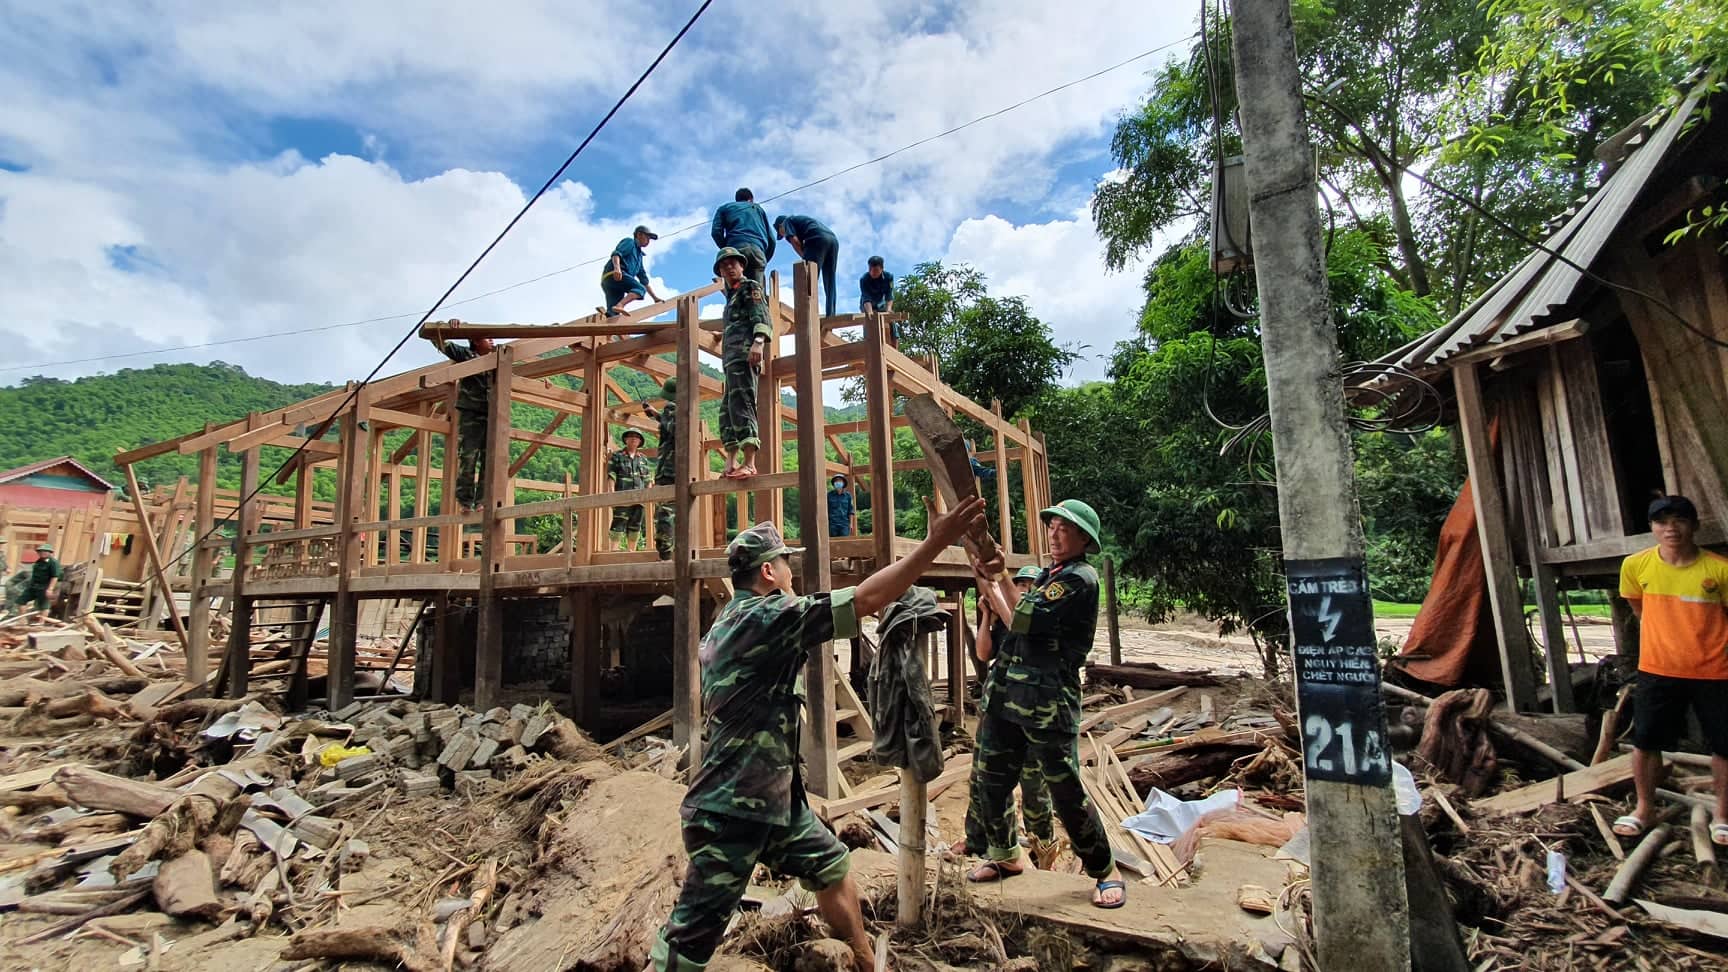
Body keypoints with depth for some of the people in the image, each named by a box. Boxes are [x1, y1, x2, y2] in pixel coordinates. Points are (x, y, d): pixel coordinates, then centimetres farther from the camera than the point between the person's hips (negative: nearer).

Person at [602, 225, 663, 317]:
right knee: (640, 289, -23)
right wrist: (617, 267, -28)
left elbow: (644, 280, 36)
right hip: (613, 275, -8)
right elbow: (616, 253, -8)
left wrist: (655, 297, 29)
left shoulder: (639, 256, 37)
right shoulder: (629, 241, 13)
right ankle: (619, 305, -44)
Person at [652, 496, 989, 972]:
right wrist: (937, 541, -23)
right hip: (729, 809, -10)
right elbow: (867, 599, -26)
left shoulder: (730, 623, 10)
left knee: (833, 867, 20)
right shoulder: (766, 616, -21)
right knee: (694, 932, 3)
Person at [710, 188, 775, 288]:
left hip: (736, 249, -1)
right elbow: (771, 238, 22)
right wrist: (765, 259, 28)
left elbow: (716, 232, 10)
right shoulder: (758, 208, 33)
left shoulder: (725, 207, 29)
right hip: (757, 249, 1)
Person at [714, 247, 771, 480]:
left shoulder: (750, 287, 4)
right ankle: (731, 462, 8)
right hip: (731, 358, 10)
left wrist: (758, 341, -28)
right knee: (727, 408, 7)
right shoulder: (732, 295, 30)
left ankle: (749, 463, -27)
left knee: (741, 404, -20)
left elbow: (762, 317, -12)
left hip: (744, 354, -10)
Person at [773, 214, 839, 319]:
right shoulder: (803, 219, 42)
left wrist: (804, 258, 8)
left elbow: (794, 240, 0)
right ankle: (831, 317, -2)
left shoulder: (787, 221, 20)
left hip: (817, 239, -7)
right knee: (830, 284, 6)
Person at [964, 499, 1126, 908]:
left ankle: (1105, 871, 24)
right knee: (986, 782, 14)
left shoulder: (1081, 578, -11)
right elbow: (1011, 614, 17)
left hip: (1048, 701, -8)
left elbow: (1023, 618, -17)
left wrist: (993, 580, -4)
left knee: (1067, 793, 1)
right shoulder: (1045, 575, 16)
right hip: (1005, 691, 8)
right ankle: (1006, 856, 36)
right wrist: (990, 576, 6)